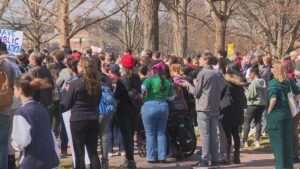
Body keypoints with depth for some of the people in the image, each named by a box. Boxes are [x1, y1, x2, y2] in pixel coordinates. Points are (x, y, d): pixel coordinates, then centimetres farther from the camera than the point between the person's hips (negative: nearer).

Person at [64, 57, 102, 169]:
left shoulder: (75, 83, -12)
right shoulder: (97, 83, 2)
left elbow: (67, 104, -4)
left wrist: (66, 91, 10)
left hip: (78, 120, -4)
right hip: (93, 120, 5)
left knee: (79, 153, 2)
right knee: (93, 152, 10)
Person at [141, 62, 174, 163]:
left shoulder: (150, 80, -7)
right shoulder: (168, 82, 6)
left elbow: (143, 89, -21)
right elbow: (171, 96, 10)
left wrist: (143, 95, -1)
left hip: (150, 106, -4)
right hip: (164, 106, 4)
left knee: (150, 133, 4)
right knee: (161, 133, 10)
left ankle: (151, 157, 4)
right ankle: (162, 157, 6)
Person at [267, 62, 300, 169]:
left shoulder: (273, 83, -15)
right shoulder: (289, 82, 2)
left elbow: (273, 99, -26)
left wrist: (269, 110, -12)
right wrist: (290, 102, 12)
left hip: (275, 115, -5)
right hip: (288, 113, 5)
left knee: (277, 142, 5)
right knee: (288, 140, 14)